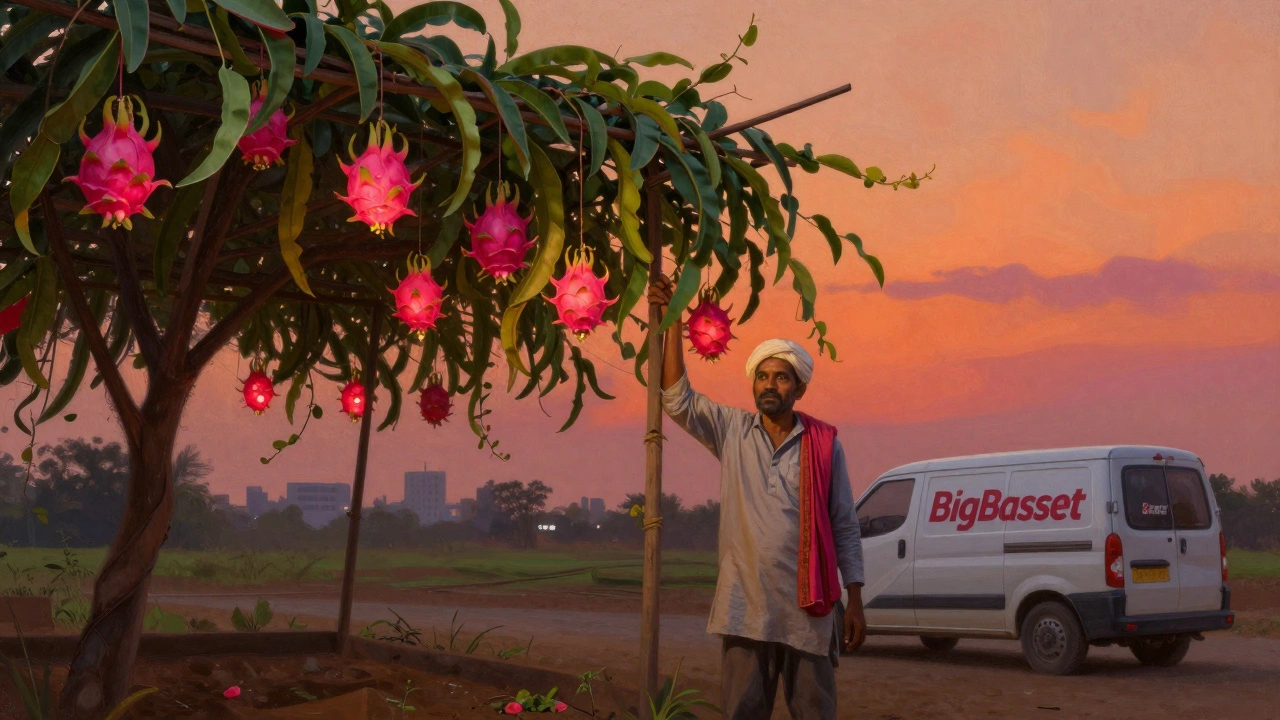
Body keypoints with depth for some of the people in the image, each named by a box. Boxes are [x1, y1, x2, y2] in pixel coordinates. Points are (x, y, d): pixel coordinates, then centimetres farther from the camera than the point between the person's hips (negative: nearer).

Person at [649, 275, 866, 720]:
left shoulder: (824, 444, 2)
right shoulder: (732, 432, 6)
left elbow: (844, 526, 4)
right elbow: (677, 399, -4)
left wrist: (855, 601, 1)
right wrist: (672, 320, -8)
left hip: (807, 608, -1)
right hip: (744, 606, 1)